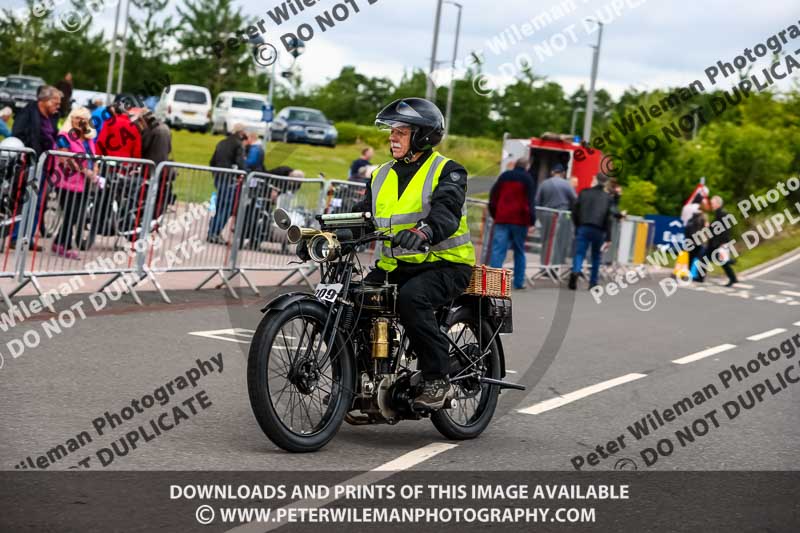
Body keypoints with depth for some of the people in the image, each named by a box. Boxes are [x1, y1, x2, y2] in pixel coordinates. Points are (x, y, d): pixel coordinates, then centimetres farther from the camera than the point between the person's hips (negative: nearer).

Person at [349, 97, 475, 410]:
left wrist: (423, 232, -46)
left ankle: (437, 379, -22)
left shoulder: (446, 171, -4)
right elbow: (361, 214, 10)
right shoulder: (381, 176, 16)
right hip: (396, 265, 6)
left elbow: (446, 211, -24)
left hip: (444, 264, -6)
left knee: (411, 298, -35)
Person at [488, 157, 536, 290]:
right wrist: (532, 221, -8)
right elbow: (531, 200, -7)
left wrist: (494, 214, 18)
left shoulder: (504, 176, 13)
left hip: (502, 219, 2)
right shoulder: (527, 178, 1)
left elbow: (493, 196, 13)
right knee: (519, 251, 10)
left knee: (498, 250, -5)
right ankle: (519, 282, 11)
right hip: (520, 219, -2)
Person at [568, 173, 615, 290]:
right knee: (596, 256, 13)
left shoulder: (584, 193, 8)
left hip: (583, 228, 0)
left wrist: (577, 225, 20)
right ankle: (593, 282, 14)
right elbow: (609, 218, -1)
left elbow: (575, 211, 6)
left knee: (579, 253, -6)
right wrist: (608, 238, -1)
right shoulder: (607, 198, 6)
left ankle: (575, 271, -35)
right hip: (599, 230, 0)